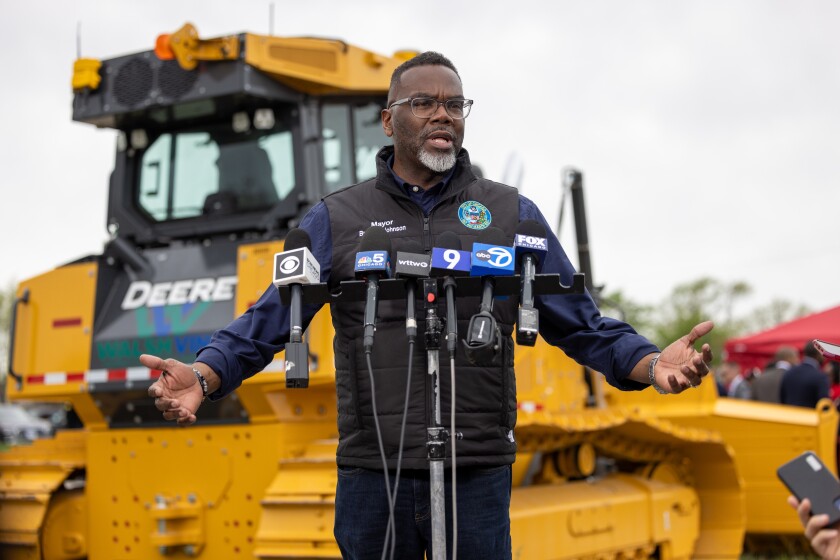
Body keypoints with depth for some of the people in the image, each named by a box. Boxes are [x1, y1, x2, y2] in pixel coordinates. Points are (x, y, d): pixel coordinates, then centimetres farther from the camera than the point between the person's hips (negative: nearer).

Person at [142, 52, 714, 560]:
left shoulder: (512, 213, 10)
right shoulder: (336, 219, 8)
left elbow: (582, 324, 8)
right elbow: (265, 323, 3)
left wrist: (651, 362, -10)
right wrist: (202, 375, -14)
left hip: (478, 478, 0)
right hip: (372, 476, 0)